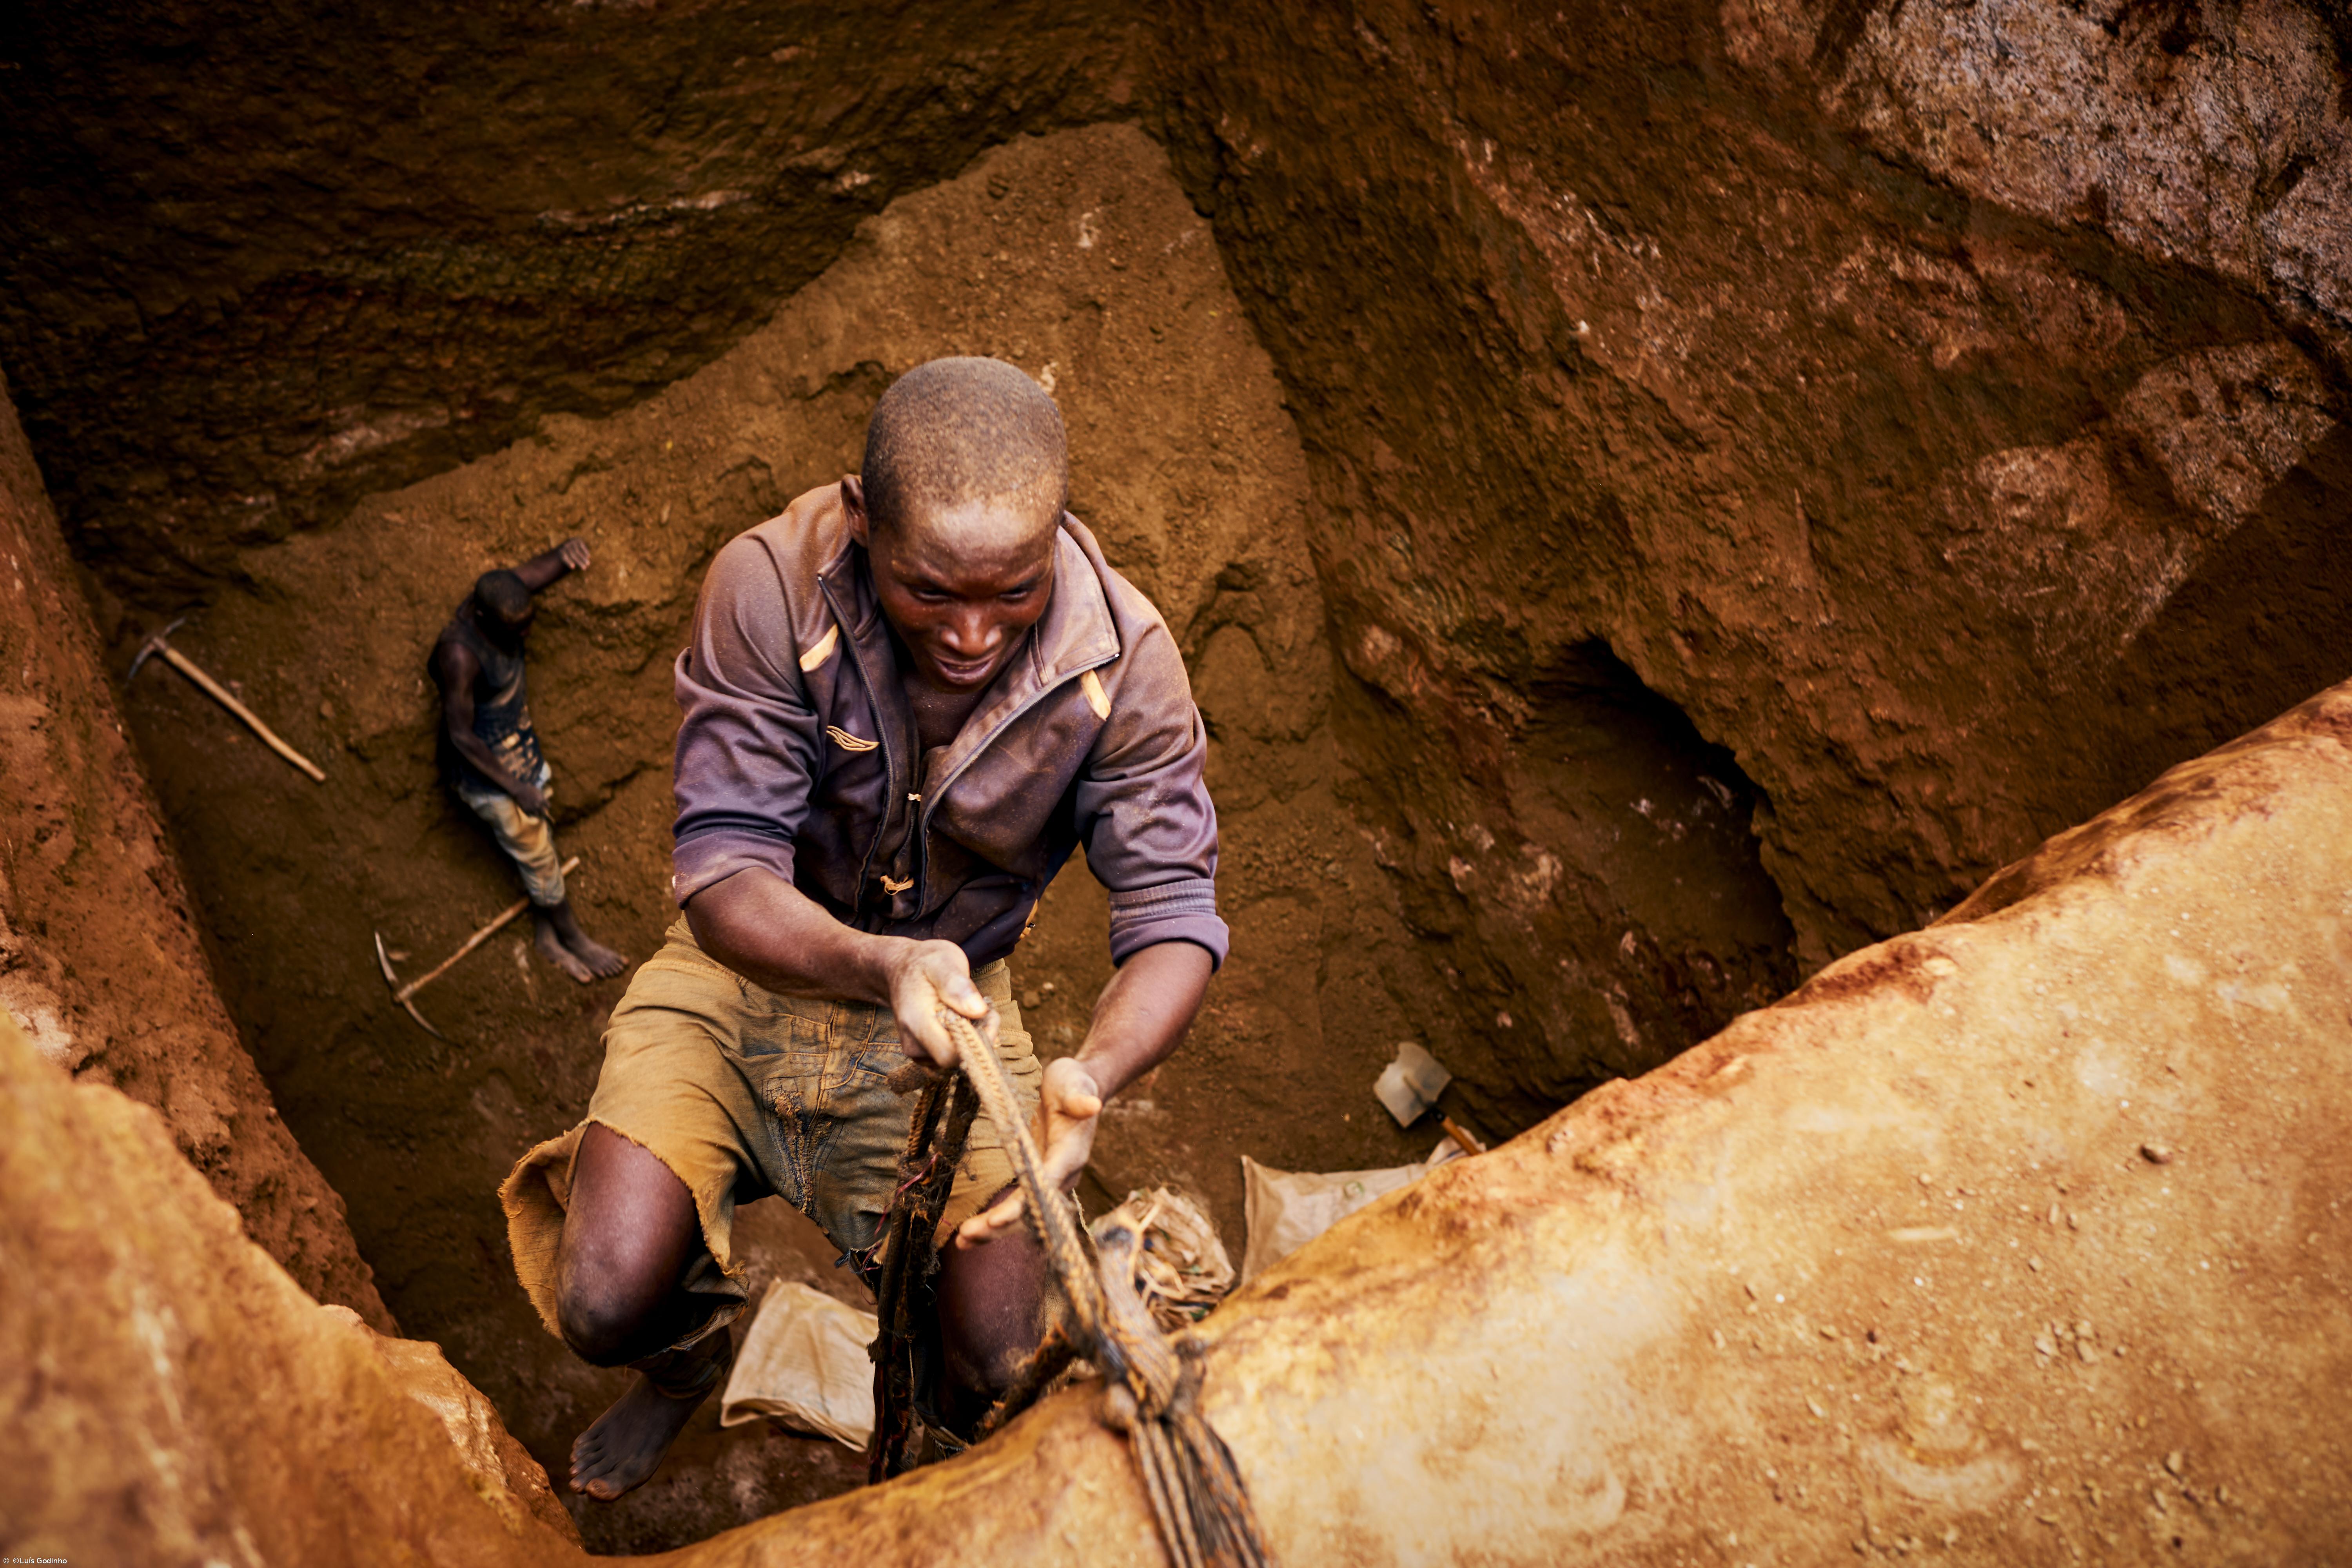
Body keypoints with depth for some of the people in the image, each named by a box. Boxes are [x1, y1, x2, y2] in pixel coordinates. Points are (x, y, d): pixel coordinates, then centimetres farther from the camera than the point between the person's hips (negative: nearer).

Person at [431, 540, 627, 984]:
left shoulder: (503, 597, -13)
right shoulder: (460, 653, -33)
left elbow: (543, 568, -5)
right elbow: (461, 736, -27)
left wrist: (570, 551, -32)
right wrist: (515, 787, -21)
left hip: (518, 744, 8)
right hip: (482, 765, -8)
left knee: (538, 840, 17)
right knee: (537, 855, 6)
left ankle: (548, 938, 33)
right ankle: (574, 939, 26)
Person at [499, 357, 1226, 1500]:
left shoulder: (1123, 657, -21)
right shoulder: (769, 588, -26)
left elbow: (1174, 915, -20)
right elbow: (722, 870, -25)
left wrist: (1092, 1074, -41)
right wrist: (882, 964, -45)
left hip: (948, 995, 1)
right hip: (750, 970, 0)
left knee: (1001, 1373, -11)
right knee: (608, 1303, -16)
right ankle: (683, 1363, 26)